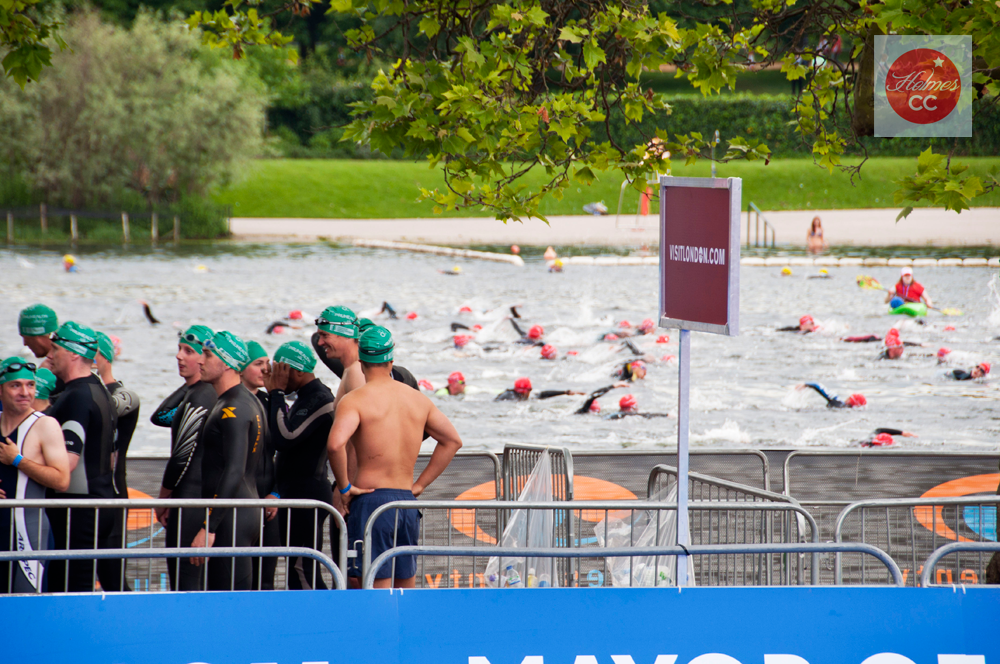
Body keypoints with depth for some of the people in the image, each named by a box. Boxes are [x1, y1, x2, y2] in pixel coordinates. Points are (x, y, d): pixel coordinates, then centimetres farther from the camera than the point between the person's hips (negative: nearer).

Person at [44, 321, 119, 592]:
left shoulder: (77, 397, -15)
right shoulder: (102, 393, 16)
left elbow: (68, 460, -22)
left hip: (78, 507, -10)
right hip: (105, 503, 10)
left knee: (72, 589, -8)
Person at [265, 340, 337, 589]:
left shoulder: (320, 400, -16)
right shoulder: (305, 398, 17)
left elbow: (283, 439, -25)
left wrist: (276, 392, -16)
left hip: (307, 494, -11)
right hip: (294, 494, 11)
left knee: (301, 571, -12)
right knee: (299, 571, 12)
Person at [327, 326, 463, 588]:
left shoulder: (355, 400, -7)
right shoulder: (418, 399, 11)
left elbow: (335, 444, -24)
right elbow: (452, 440, 20)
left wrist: (344, 487, -10)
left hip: (371, 500, -5)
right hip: (408, 503, 5)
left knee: (376, 588, -7)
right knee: (405, 588, 12)